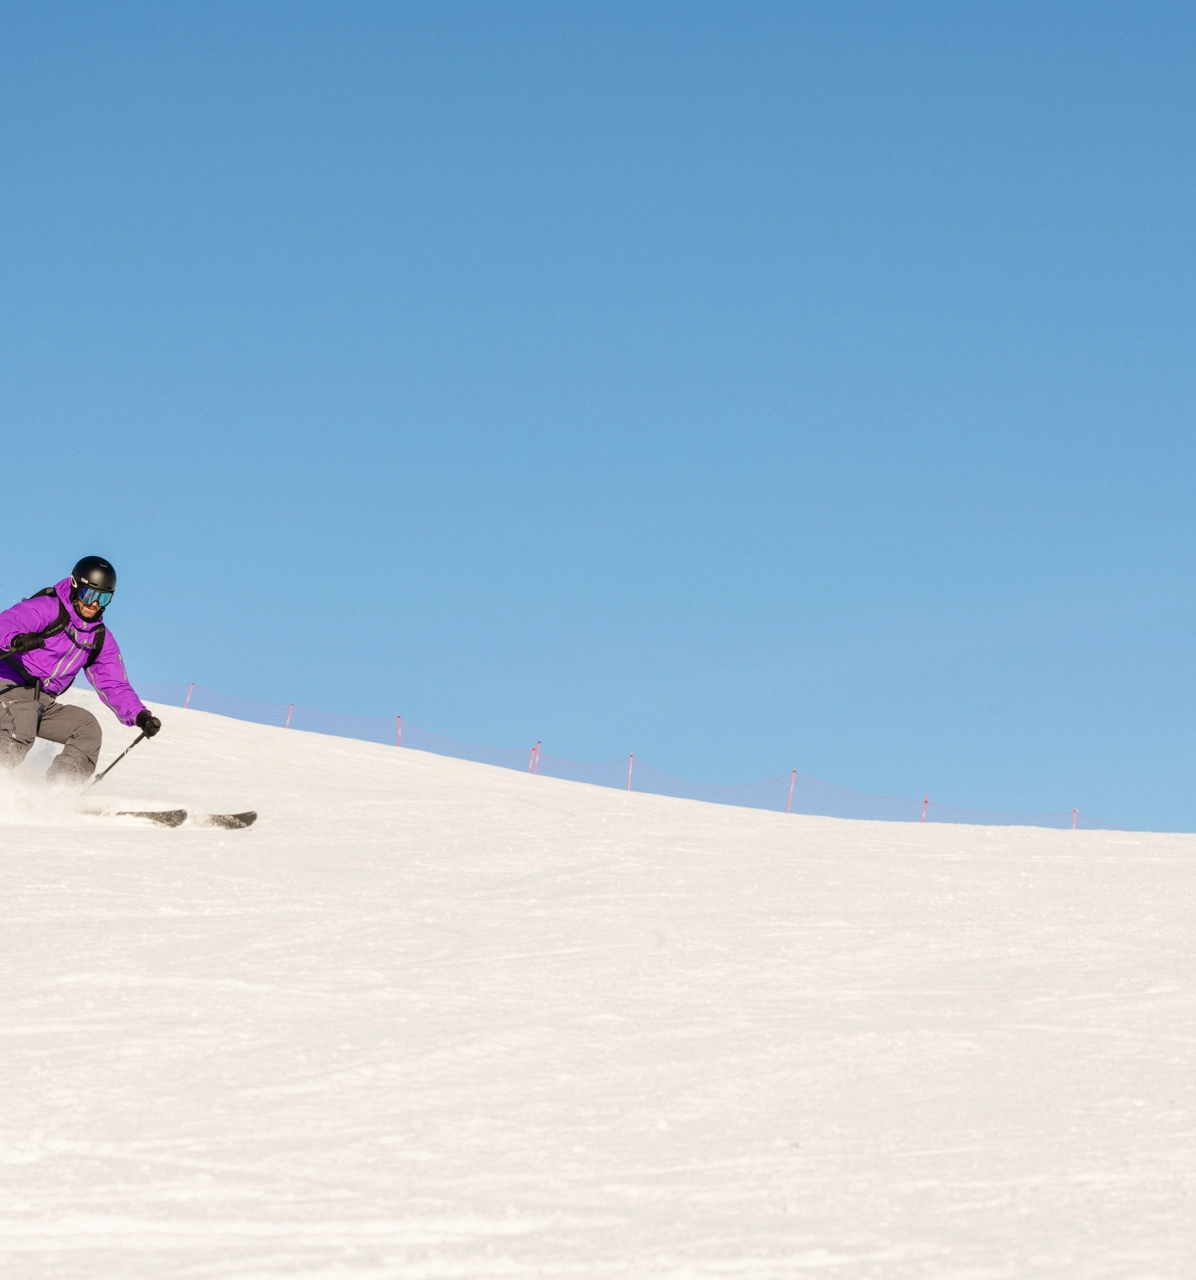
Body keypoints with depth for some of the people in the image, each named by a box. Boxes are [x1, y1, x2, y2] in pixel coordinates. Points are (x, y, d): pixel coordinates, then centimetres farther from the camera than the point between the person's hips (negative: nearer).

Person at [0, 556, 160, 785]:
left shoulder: (101, 639, 13)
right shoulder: (48, 608, -8)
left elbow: (115, 687, 11)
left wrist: (140, 715, -8)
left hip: (42, 704, 7)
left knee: (87, 727, -13)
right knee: (19, 733, -34)